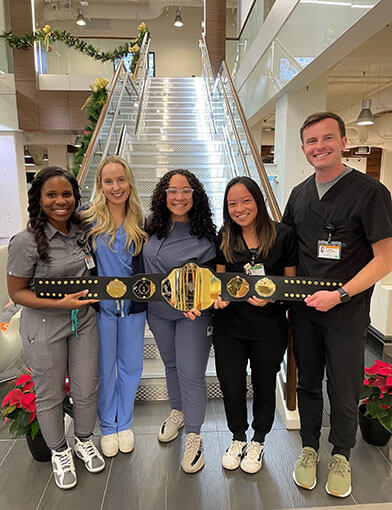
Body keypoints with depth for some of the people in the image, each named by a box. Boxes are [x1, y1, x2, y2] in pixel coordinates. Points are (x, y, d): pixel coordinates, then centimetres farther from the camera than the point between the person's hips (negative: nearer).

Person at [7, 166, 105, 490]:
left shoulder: (80, 231, -1)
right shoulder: (26, 242, -18)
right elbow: (17, 293, -13)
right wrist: (60, 303, -24)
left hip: (83, 320, 5)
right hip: (44, 327, -4)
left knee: (87, 389, 15)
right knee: (50, 394, 14)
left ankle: (84, 441, 43)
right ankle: (60, 452, 41)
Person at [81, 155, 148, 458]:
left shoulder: (140, 223, 1)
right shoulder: (88, 221, -6)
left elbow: (145, 266, 7)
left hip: (132, 307, 2)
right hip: (100, 307, -2)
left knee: (130, 366, 13)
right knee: (104, 368, 12)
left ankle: (125, 423, 37)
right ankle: (108, 427, 35)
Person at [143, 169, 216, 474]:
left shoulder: (205, 237, -16)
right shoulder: (154, 229, -2)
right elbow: (147, 265, 13)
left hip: (192, 314, -5)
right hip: (158, 312, 5)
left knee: (191, 374, 2)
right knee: (171, 364, 22)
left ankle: (194, 436, 24)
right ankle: (178, 411, 47)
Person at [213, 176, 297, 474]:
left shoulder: (283, 235, -8)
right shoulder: (224, 238, 1)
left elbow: (292, 282, -3)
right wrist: (218, 295, -13)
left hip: (270, 327, -2)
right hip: (230, 325, 2)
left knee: (264, 385, 17)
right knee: (231, 385, 11)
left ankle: (258, 442, 44)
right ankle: (238, 438, 42)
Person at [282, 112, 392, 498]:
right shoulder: (300, 193, 6)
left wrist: (339, 295, -20)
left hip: (346, 314, -4)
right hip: (304, 310, 4)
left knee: (344, 392, 12)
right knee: (307, 383, 18)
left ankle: (341, 456, 38)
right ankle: (309, 448, 40)